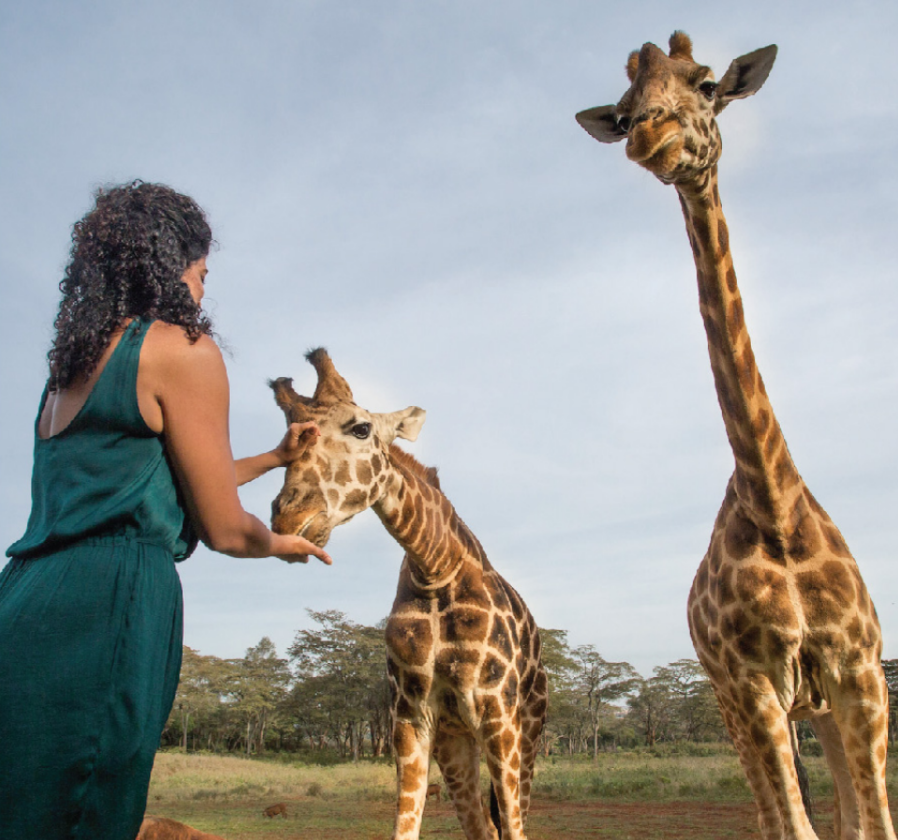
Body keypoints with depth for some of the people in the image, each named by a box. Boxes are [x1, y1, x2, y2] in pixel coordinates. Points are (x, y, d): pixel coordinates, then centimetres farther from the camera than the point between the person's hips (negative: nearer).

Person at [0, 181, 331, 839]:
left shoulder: (71, 364, 21)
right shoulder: (183, 348, -4)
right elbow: (223, 529, -3)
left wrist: (275, 457, 40)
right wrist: (282, 545, 19)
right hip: (103, 611, -8)